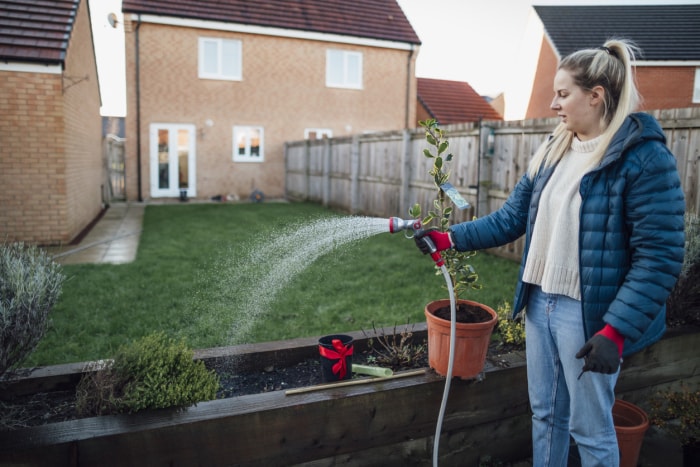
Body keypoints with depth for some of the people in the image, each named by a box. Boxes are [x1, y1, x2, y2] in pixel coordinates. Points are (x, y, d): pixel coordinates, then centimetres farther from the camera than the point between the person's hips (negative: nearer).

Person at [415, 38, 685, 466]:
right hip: (540, 303, 6)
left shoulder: (644, 157, -14)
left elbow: (659, 257, -17)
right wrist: (450, 238, 2)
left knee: (590, 429, 11)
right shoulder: (553, 152, 7)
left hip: (589, 314, -6)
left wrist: (616, 331, -21)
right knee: (546, 414, 21)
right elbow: (510, 219, 9)